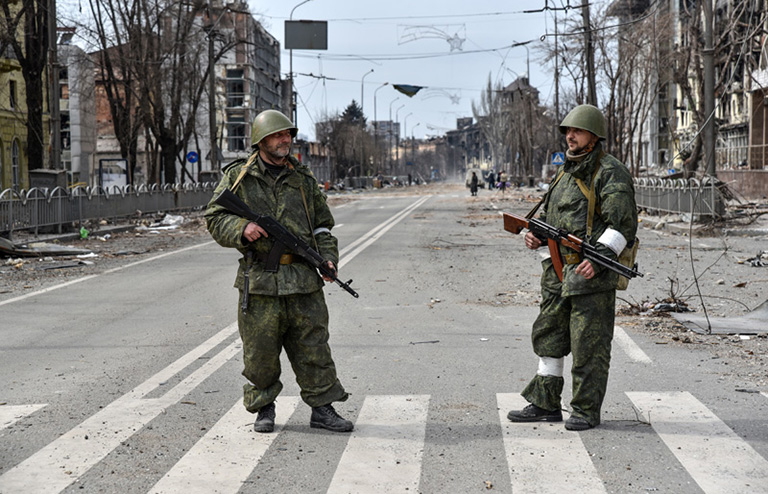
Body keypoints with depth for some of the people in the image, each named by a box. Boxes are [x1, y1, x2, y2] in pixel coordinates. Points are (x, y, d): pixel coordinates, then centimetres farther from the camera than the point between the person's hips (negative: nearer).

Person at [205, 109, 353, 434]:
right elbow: (215, 219, 3)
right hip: (259, 281, -2)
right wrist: (241, 228, -17)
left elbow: (322, 225, 18)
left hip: (303, 280, 2)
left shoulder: (303, 179, 12)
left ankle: (322, 408, 14)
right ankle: (263, 408, 20)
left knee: (313, 347, 4)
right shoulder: (238, 177, 3)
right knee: (260, 351, 3)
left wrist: (328, 257, 2)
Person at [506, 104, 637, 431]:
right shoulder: (566, 172, 17)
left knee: (589, 344, -2)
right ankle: (545, 404, 21)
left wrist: (598, 256, -26)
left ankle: (586, 411, 7)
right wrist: (536, 234, 6)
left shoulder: (610, 174, -9)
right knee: (548, 337, 12)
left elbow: (623, 224, -16)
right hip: (558, 271, 9)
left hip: (591, 273, -9)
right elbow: (551, 213, 26)